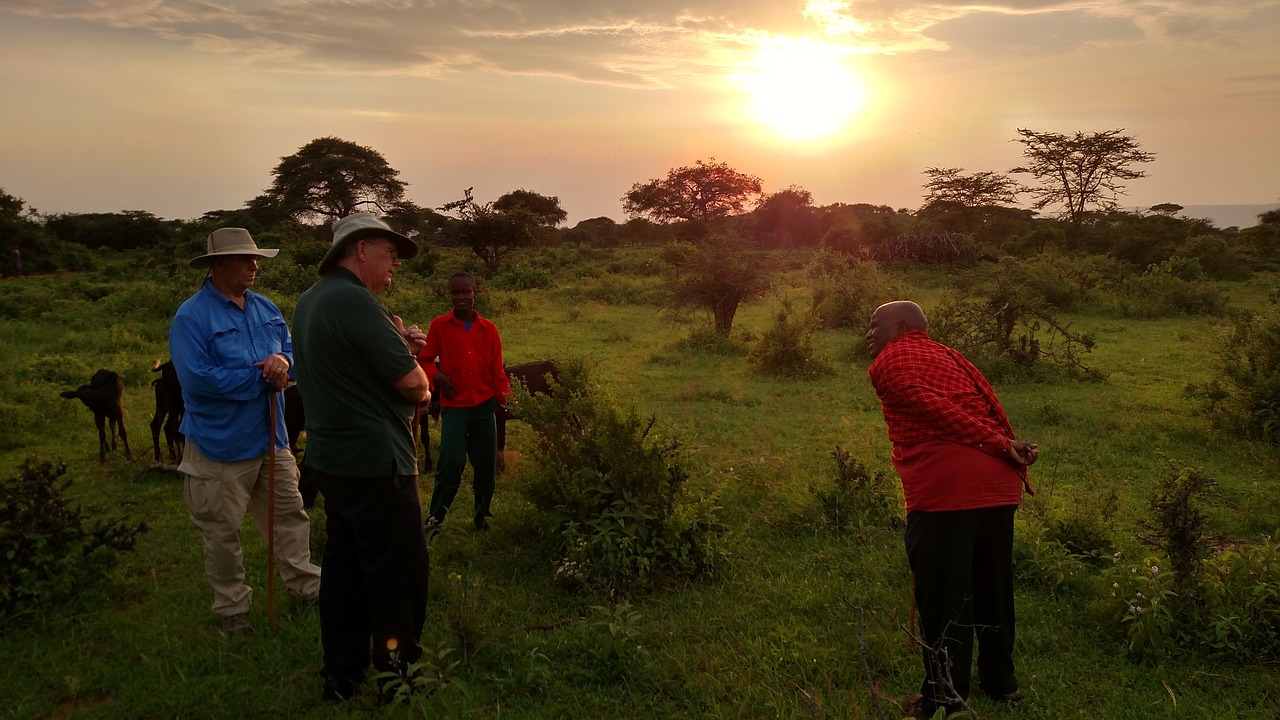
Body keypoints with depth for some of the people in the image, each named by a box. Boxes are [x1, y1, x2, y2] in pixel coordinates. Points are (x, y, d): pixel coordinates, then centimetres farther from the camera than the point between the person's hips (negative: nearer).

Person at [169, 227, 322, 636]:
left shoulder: (265, 309, 6)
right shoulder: (191, 317, -15)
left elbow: (292, 350, 10)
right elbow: (198, 378, -23)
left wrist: (282, 361, -16)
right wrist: (261, 377, -19)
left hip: (272, 440, 6)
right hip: (221, 445, -6)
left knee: (290, 516, 16)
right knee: (223, 533, 8)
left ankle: (305, 585, 31)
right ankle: (232, 610, 23)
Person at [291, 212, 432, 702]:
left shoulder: (311, 300, 12)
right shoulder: (355, 300, -19)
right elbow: (412, 382, -21)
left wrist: (398, 345, 2)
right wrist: (422, 389, 1)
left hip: (332, 455, 10)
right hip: (374, 460, -10)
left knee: (345, 564, 16)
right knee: (400, 569, 2)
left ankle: (342, 675, 25)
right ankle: (396, 675, 14)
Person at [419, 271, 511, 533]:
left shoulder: (488, 329, 7)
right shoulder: (439, 325, 1)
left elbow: (497, 368, 8)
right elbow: (424, 359, 6)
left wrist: (506, 395, -8)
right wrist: (436, 376, -15)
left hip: (484, 405, 3)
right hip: (454, 406, -3)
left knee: (486, 462, 6)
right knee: (451, 462, -12)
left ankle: (481, 515, 23)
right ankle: (435, 517, 4)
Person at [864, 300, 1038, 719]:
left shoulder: (887, 361, 6)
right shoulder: (949, 355, 26)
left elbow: (932, 409, -8)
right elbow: (991, 404, 13)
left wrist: (999, 446, -9)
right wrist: (1009, 452, 4)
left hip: (943, 487, -7)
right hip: (999, 482, 7)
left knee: (943, 596, 2)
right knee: (992, 586, 21)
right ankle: (1001, 680, 36)